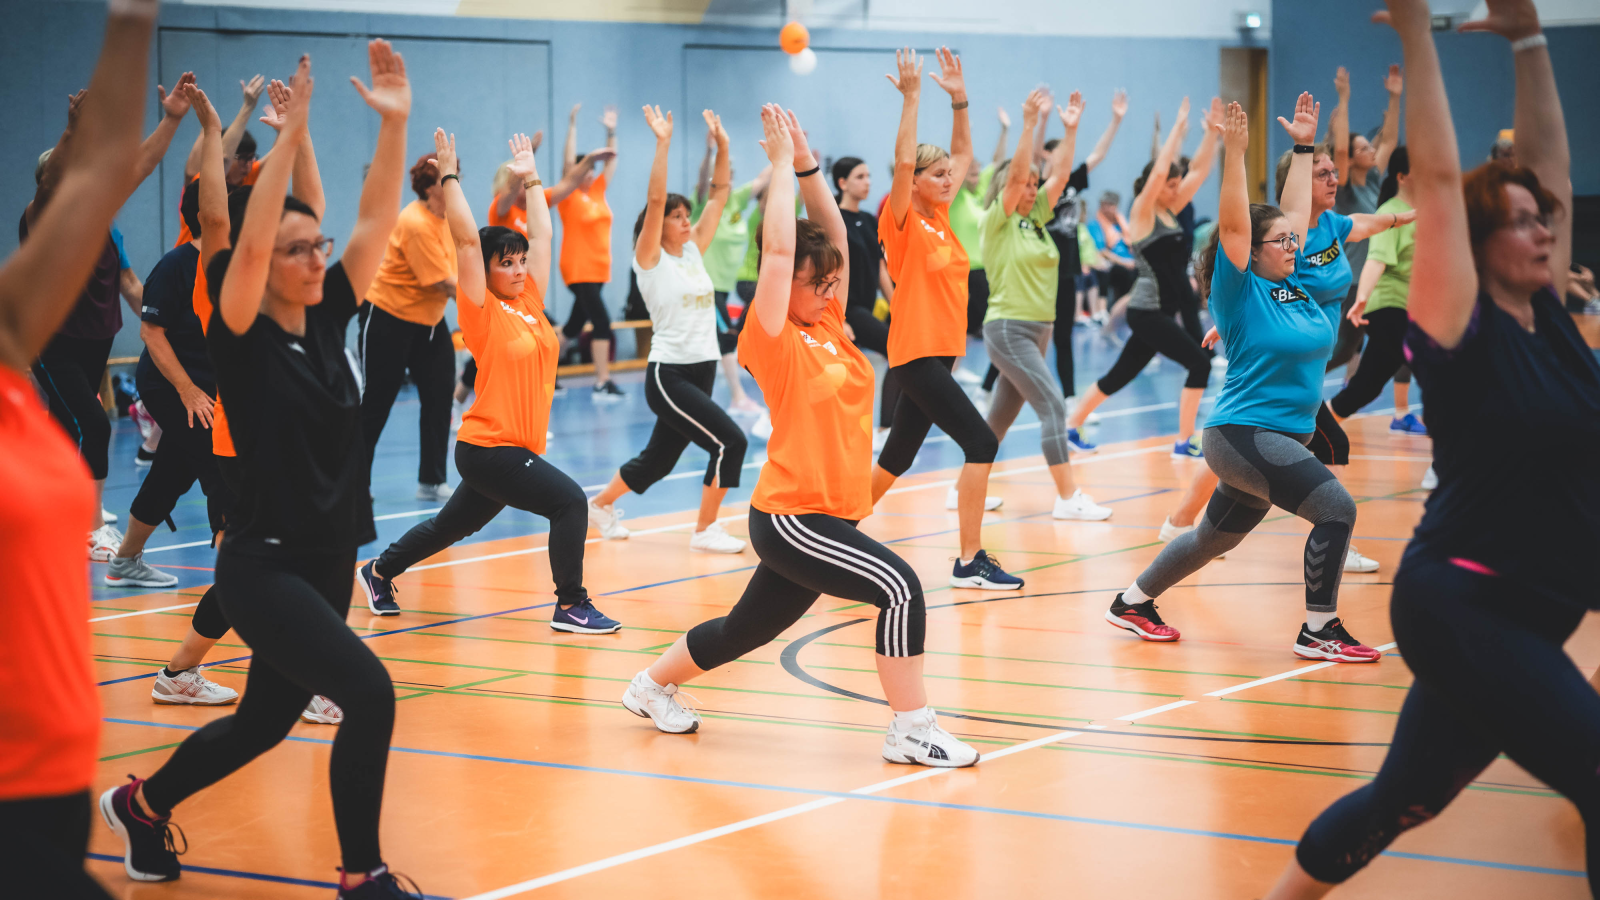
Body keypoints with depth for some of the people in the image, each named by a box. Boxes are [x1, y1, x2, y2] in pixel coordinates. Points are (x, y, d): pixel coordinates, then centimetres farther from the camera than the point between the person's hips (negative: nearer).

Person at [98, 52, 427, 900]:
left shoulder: (328, 318, 3)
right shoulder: (242, 338, -13)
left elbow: (376, 219, -4)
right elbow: (249, 240, -30)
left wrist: (394, 123, -15)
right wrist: (289, 137, -35)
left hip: (328, 561, 8)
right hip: (264, 566, -7)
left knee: (265, 721, 21)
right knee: (369, 694, -20)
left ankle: (142, 805, 44)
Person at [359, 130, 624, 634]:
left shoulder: (530, 302, 8)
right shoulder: (482, 312, -10)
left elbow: (541, 235, 15)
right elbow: (467, 239, -16)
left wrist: (530, 180, 18)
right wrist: (449, 176, -14)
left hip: (514, 448, 8)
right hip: (488, 446, -8)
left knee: (451, 527, 21)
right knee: (569, 500, -19)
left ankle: (380, 573, 40)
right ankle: (570, 607, -13)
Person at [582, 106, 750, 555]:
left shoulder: (693, 250, 10)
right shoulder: (650, 259, -7)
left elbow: (719, 193, 10)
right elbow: (655, 200, -20)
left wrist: (722, 144, 2)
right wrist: (663, 143, -24)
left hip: (702, 369, 8)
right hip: (668, 372, -8)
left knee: (657, 460, 17)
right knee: (730, 441, -18)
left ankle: (601, 505, 38)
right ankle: (705, 531, -8)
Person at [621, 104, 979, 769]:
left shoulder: (828, 325, 9)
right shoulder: (773, 340, -12)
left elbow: (834, 237, 11)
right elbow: (779, 249, -21)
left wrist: (807, 163, 4)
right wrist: (783, 161, -15)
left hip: (822, 516, 9)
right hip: (791, 517, -9)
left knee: (748, 629, 21)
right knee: (900, 589, -21)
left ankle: (653, 687, 40)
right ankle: (912, 731, -16)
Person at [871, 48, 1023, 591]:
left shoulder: (940, 216, 11)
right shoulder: (903, 221, -10)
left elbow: (963, 155, 18)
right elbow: (904, 161, -25)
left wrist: (959, 97, 8)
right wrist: (911, 97, -25)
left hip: (940, 352, 9)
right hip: (915, 354, -9)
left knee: (897, 457, 16)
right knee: (981, 443, -15)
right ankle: (970, 562, -14)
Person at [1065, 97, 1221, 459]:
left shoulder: (1170, 211, 11)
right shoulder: (1142, 213, -10)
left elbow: (1200, 170, 9)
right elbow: (1158, 172, -24)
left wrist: (1212, 130, 0)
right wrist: (1178, 128, -21)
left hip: (1161, 311, 9)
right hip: (1148, 311, -9)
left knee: (1121, 374, 15)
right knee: (1199, 363, -11)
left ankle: (1072, 426, 24)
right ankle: (1184, 443, -8)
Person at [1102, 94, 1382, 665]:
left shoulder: (1292, 284, 10)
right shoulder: (1240, 291, -10)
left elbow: (1295, 210, 18)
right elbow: (1233, 225, -21)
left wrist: (1304, 147, 19)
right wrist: (1234, 153, -26)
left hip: (1280, 440, 9)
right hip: (1244, 435, -9)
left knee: (1214, 539, 18)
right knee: (1337, 508, -18)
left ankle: (1133, 602, 32)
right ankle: (1319, 630, -11)